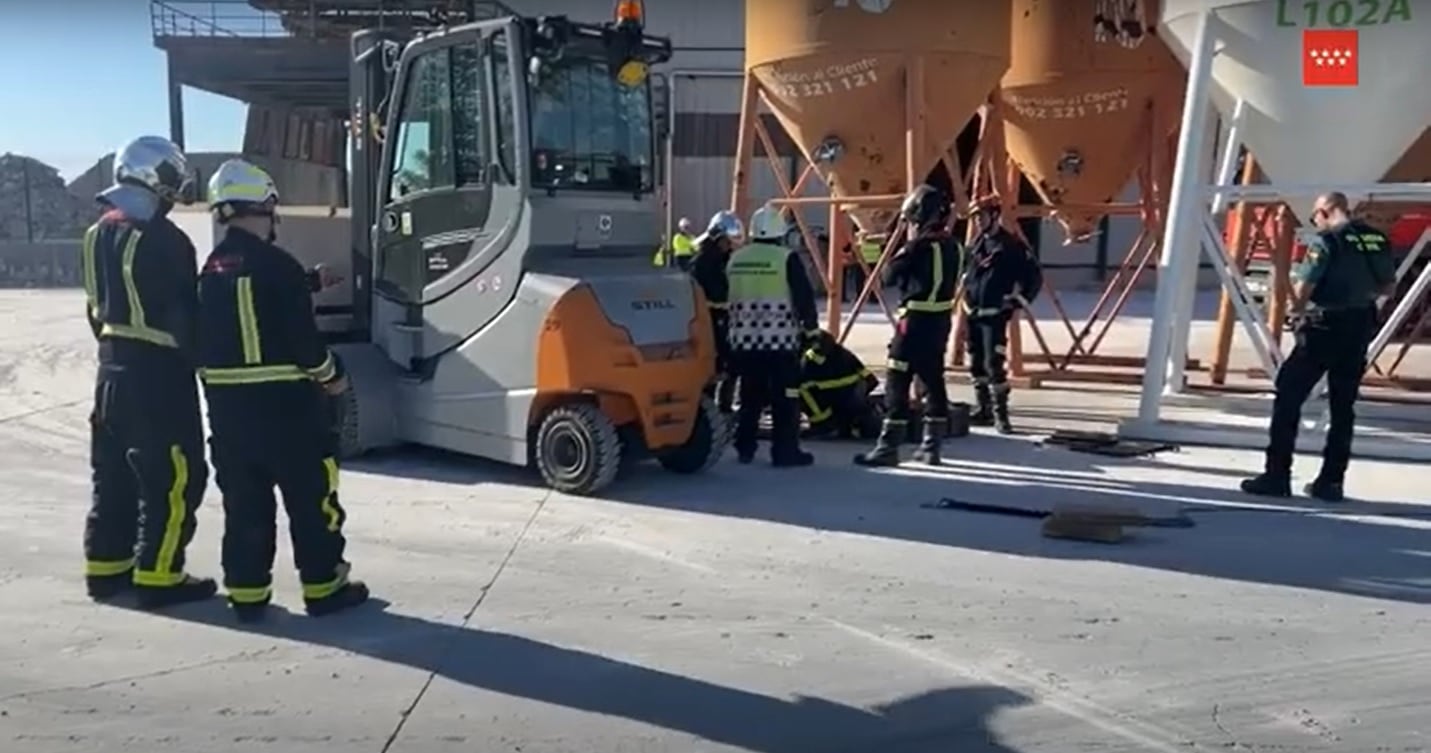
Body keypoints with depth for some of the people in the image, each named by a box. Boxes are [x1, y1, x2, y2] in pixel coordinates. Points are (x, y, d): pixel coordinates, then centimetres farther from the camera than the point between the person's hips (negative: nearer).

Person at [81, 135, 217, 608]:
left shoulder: (97, 236, 10)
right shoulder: (163, 241, -18)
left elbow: (96, 307, 17)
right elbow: (184, 313, -17)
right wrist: (200, 359, -6)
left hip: (113, 368, 9)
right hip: (157, 371, -9)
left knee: (115, 474, 16)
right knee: (172, 478, -2)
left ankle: (106, 567, 25)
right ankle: (157, 577, 1)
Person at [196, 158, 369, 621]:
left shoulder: (209, 272, 7)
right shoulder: (278, 266, -15)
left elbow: (201, 341, 14)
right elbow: (303, 337, -14)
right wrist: (331, 375, 1)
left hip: (227, 404, 6)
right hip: (284, 401, -6)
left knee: (244, 501, 13)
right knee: (311, 497, 5)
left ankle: (246, 592, 18)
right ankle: (324, 587, 11)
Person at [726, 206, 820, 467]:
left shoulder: (735, 259, 9)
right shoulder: (787, 259, -9)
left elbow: (727, 299, 17)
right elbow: (804, 297, -8)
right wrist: (810, 327, 4)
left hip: (744, 339, 6)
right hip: (780, 339, -6)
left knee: (750, 396, 15)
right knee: (784, 398, 1)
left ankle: (744, 448, 19)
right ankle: (785, 451, 2)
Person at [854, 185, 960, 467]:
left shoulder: (920, 246, -15)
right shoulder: (951, 245, 10)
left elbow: (890, 276, -11)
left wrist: (906, 246, 3)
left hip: (916, 320, -8)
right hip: (941, 319, 8)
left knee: (897, 384, -4)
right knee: (933, 382, 12)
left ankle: (888, 448, -3)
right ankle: (931, 447, 17)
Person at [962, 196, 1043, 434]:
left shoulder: (1011, 245, -9)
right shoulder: (975, 245, 11)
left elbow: (1035, 274, -7)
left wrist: (1019, 300, -6)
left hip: (994, 315, -7)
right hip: (973, 314, 7)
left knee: (994, 365, -12)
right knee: (976, 364, 11)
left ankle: (1001, 414, -5)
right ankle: (984, 410, 21)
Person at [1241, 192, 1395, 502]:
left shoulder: (1327, 241, -13)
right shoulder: (1379, 240, 7)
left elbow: (1302, 289, -18)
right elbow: (1387, 288, 16)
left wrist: (1296, 307, 2)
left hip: (1323, 328, -7)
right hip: (1360, 329, 7)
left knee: (1288, 398, 2)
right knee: (1343, 408, 12)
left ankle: (1277, 476, 1)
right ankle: (1331, 482, 15)